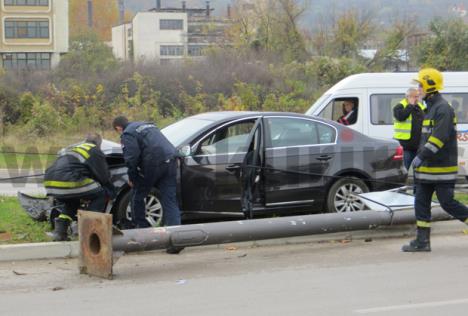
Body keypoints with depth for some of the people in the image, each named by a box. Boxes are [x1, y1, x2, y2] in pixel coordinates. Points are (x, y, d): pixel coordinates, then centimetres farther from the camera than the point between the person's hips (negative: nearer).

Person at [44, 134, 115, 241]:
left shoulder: (71, 149, 34)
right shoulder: (95, 151, 13)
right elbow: (104, 177, 9)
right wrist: (111, 193, 28)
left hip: (50, 184, 7)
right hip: (69, 183, -7)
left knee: (71, 199, 34)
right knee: (100, 194, 10)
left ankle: (59, 231, 19)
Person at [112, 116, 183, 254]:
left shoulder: (127, 134, 2)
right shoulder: (148, 125, 28)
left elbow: (132, 158, -9)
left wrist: (131, 178, 4)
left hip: (153, 164, -7)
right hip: (170, 161, 7)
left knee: (137, 197, 16)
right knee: (170, 201, 1)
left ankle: (141, 228, 24)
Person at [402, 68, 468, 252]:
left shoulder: (443, 108, -16)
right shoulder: (430, 108, 16)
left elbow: (439, 137, -24)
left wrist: (422, 155, -25)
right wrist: (420, 156, 21)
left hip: (442, 168, -10)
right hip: (428, 167, 10)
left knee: (447, 203, -6)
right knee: (421, 203, 7)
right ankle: (422, 241, 9)